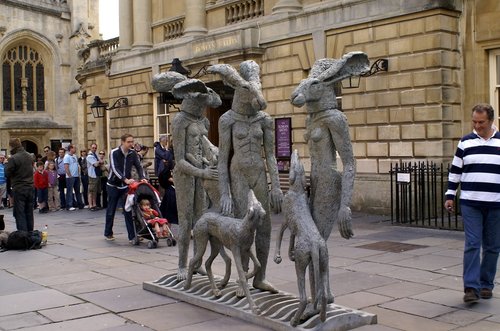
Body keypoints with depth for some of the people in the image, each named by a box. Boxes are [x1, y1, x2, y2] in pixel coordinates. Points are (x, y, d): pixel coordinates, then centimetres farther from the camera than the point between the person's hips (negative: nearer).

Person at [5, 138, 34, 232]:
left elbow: (7, 173, -9)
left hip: (19, 189, -6)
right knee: (29, 213, 14)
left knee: (19, 213, 0)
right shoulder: (29, 156, 5)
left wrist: (7, 164, 6)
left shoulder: (13, 158, -16)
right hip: (30, 187, 6)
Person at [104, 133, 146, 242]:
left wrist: (142, 178, -24)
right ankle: (108, 233, 26)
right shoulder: (114, 153, -15)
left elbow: (139, 167, -4)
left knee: (128, 211, -4)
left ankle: (132, 236, -5)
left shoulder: (133, 153, -1)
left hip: (126, 186, 3)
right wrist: (126, 180, -39)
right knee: (111, 211, 8)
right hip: (113, 185, -2)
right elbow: (115, 169, -26)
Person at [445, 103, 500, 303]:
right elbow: (455, 171, 9)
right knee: (472, 245, -5)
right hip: (470, 203, -1)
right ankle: (471, 287, -5)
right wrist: (450, 195, 5)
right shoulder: (465, 142, 6)